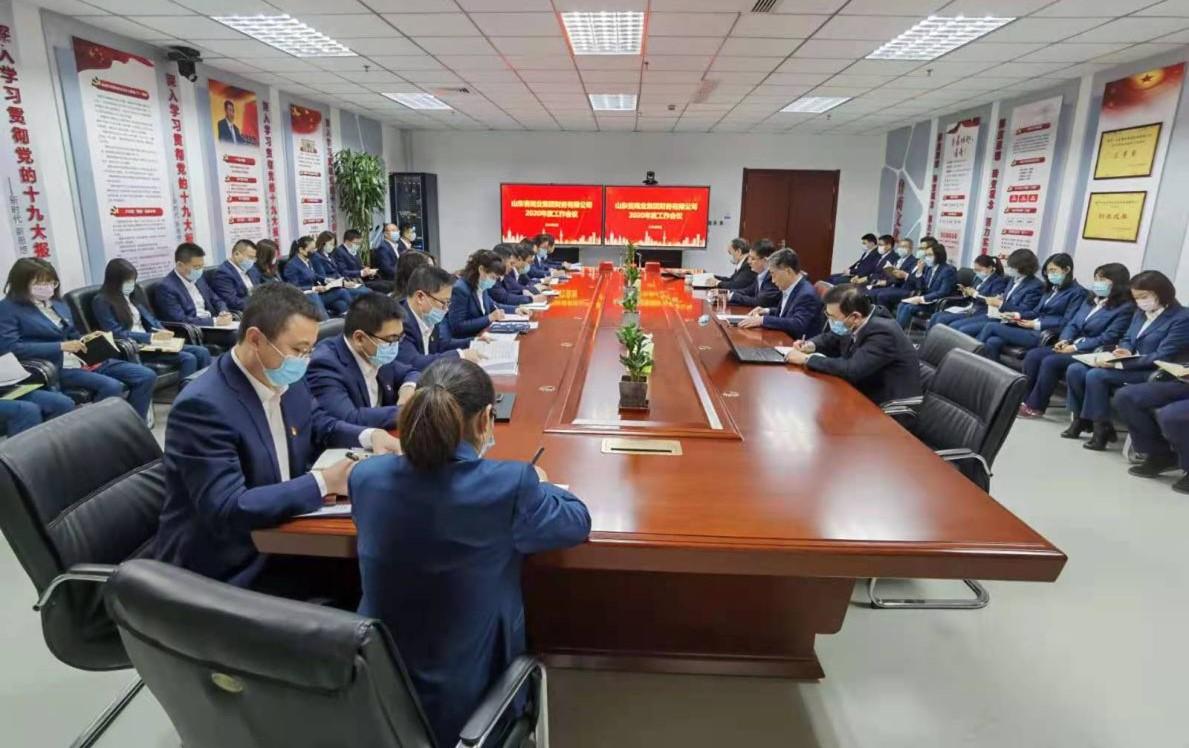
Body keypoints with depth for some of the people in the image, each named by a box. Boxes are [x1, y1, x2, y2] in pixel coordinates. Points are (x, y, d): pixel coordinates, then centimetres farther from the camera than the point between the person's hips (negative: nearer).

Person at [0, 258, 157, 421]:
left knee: (147, 376, -9)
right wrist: (60, 346, -20)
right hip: (53, 368, -7)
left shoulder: (58, 303, 20)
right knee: (111, 387, -33)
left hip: (80, 359, 7)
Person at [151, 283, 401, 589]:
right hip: (227, 567, -7)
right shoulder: (203, 405, -24)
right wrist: (324, 482, -28)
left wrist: (370, 436, -4)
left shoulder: (285, 378, -1)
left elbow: (319, 424, 16)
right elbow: (227, 511, -29)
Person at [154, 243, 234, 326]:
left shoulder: (197, 278, 12)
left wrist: (224, 313, -2)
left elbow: (217, 301, 20)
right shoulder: (166, 287, -10)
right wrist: (215, 321, -22)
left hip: (212, 327, 7)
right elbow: (180, 321, -18)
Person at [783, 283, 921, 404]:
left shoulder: (882, 333, -25)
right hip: (866, 394, 7)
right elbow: (830, 339, 17)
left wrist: (807, 359, -25)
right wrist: (811, 345, -6)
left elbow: (852, 369, -34)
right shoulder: (852, 327, -3)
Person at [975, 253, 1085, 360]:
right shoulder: (1051, 288, 25)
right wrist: (1018, 315, 0)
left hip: (1044, 336, -8)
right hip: (1032, 329, 8)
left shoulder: (1077, 292, 0)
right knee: (993, 342, -21)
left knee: (991, 326, -19)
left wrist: (1038, 324, -20)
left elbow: (1067, 322, -11)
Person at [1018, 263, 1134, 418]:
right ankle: (1024, 398, -16)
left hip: (1092, 354, -8)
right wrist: (1065, 340, -4)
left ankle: (1035, 406, -20)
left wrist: (1076, 347, -18)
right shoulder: (1090, 301, 20)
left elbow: (1109, 337, -15)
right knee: (1033, 355, -16)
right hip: (1073, 346, 8)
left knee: (1050, 362, -30)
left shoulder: (1126, 308, -6)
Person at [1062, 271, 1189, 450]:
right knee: (1075, 370, -13)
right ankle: (1081, 419, -3)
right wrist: (1125, 352, -4)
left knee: (1096, 375, -29)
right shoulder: (1141, 313, 14)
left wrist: (1121, 364, -26)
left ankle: (1101, 427, -17)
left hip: (1153, 373, -8)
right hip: (1132, 364, 8)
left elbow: (1162, 357, -20)